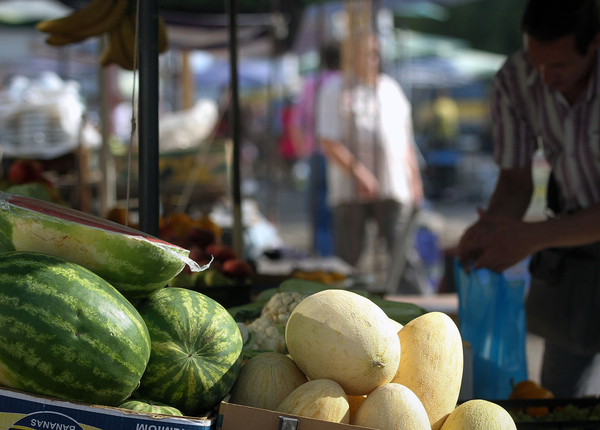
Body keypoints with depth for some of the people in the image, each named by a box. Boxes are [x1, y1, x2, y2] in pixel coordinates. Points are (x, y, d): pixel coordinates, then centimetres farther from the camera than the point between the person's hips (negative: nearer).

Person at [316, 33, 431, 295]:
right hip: (349, 190, -2)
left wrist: (414, 180, 14)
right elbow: (328, 142, -6)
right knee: (346, 258, 2)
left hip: (394, 188, 2)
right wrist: (357, 171, -18)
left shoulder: (391, 89, 16)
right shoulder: (335, 89, 3)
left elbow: (406, 142, 21)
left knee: (404, 252, -7)